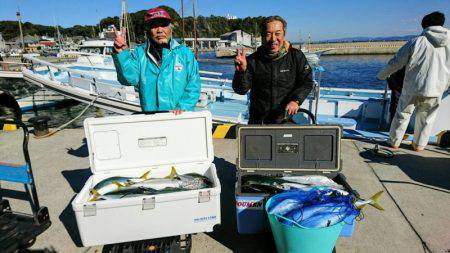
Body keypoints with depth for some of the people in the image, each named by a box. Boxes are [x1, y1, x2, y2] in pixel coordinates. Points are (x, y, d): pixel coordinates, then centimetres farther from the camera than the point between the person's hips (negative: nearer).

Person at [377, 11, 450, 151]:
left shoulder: (416, 42, -6)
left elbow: (396, 62, -3)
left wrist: (382, 75, 12)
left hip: (412, 88, -2)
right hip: (436, 90, 2)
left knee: (402, 114, 14)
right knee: (426, 118, 18)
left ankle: (394, 142, 23)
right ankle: (419, 145, 29)